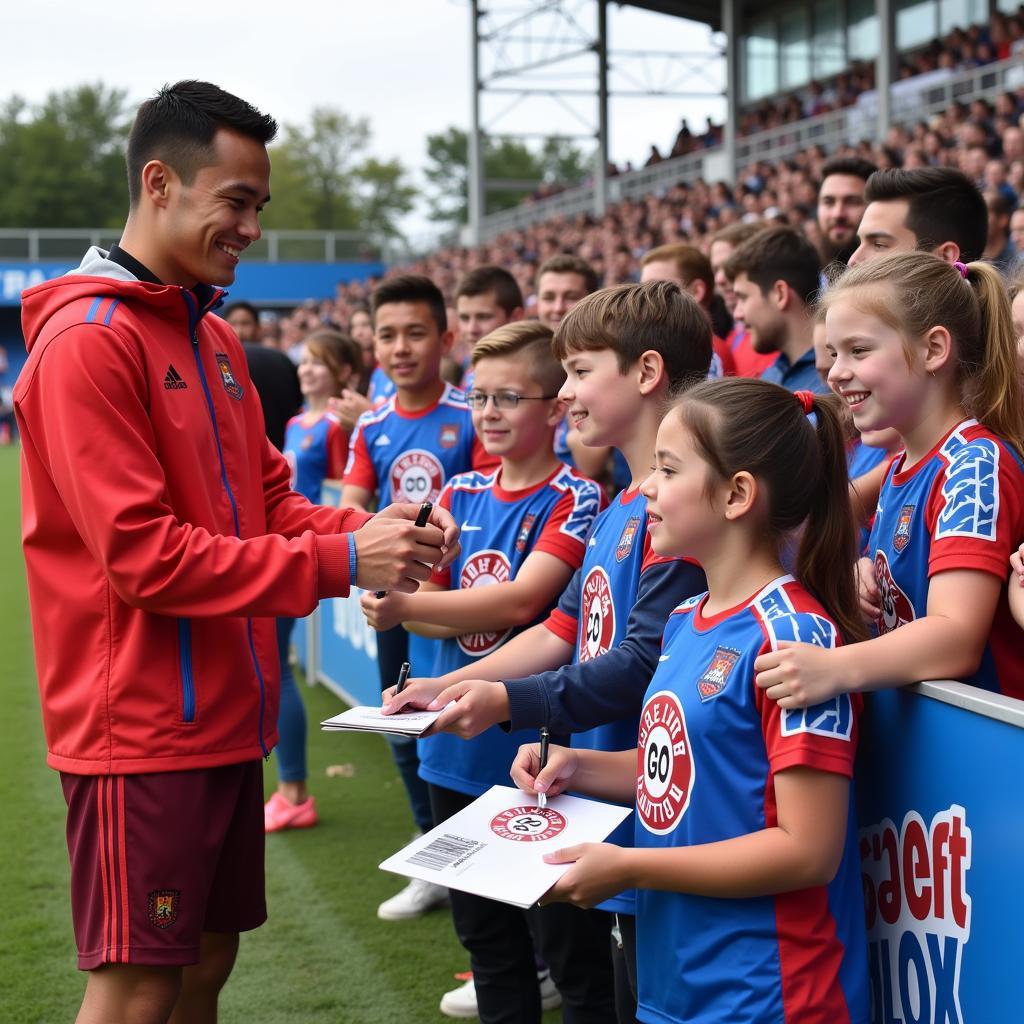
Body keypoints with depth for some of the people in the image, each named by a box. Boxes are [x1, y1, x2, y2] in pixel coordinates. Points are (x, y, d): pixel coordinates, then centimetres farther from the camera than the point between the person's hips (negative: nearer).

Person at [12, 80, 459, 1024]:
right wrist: (339, 563, -21)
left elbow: (269, 498, 15)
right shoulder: (87, 340, -16)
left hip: (223, 716, 9)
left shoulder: (213, 337, 12)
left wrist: (369, 529, -6)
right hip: (141, 726, -9)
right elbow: (143, 555, -21)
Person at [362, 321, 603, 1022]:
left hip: (537, 748, -6)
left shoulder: (577, 499, -10)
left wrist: (407, 606, -24)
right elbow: (429, 606, 6)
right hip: (461, 748, 6)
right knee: (485, 929, 17)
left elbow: (522, 600, -20)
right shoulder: (461, 495, 9)